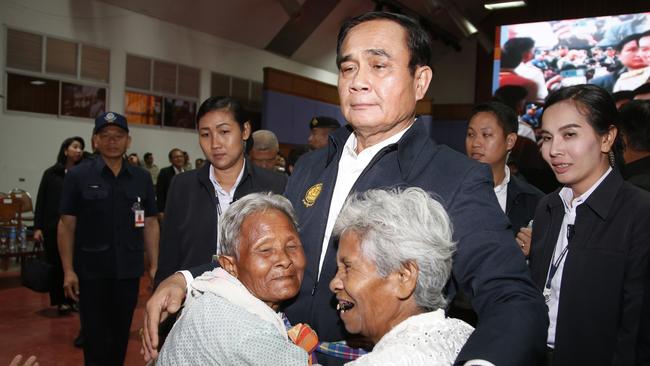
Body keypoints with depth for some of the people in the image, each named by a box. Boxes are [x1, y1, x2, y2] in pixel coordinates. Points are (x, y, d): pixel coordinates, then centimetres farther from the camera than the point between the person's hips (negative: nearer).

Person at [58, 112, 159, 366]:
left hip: (129, 270, 2)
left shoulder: (142, 178, 3)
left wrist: (155, 266, 1)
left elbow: (150, 224, 4)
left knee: (121, 334, 15)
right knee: (95, 337, 7)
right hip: (91, 271, -2)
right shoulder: (78, 176, -3)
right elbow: (66, 225, -3)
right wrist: (68, 270, -8)